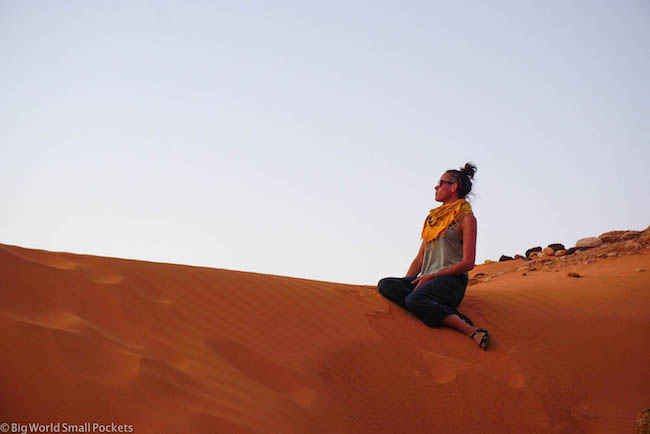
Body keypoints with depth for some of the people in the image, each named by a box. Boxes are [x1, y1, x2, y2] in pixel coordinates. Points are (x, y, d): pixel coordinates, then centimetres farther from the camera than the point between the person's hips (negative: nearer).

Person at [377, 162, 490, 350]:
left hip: (452, 281, -7)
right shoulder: (433, 217, 24)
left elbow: (468, 263, -5)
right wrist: (406, 282, 6)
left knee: (414, 300, -36)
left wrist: (433, 275, -11)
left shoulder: (466, 218, 3)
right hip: (427, 281, 7)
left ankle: (473, 332, -34)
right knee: (385, 285, -22)